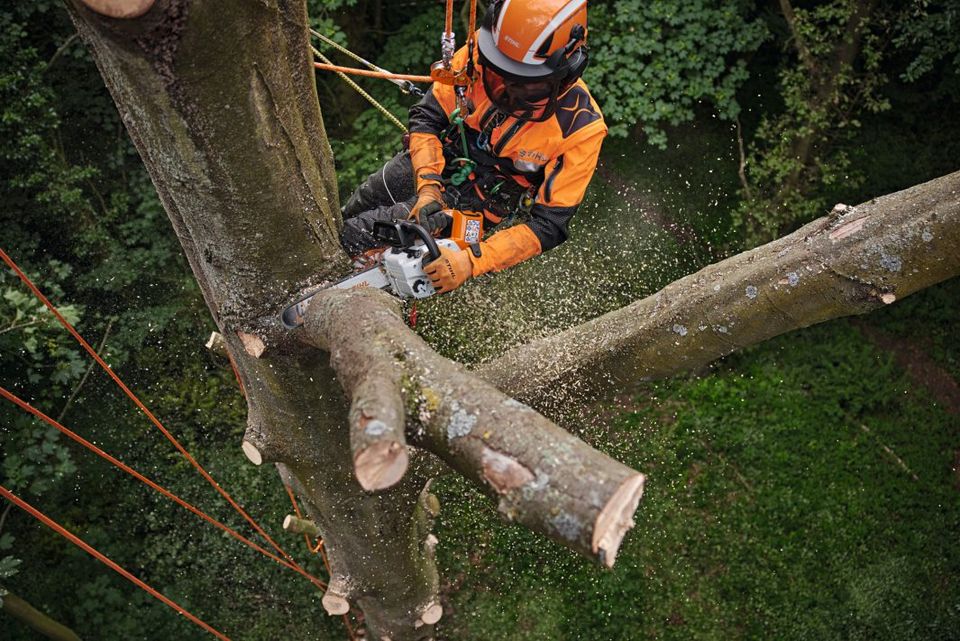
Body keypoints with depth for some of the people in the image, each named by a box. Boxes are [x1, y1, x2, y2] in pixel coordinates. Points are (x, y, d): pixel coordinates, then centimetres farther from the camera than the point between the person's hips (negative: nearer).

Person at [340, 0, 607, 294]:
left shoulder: (580, 127, -29)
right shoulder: (483, 50, -23)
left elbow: (548, 225, -26)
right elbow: (427, 117, -12)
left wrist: (472, 262, -36)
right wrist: (428, 188, -27)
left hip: (474, 201, -4)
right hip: (430, 162, 4)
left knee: (355, 236, -10)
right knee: (350, 212, 20)